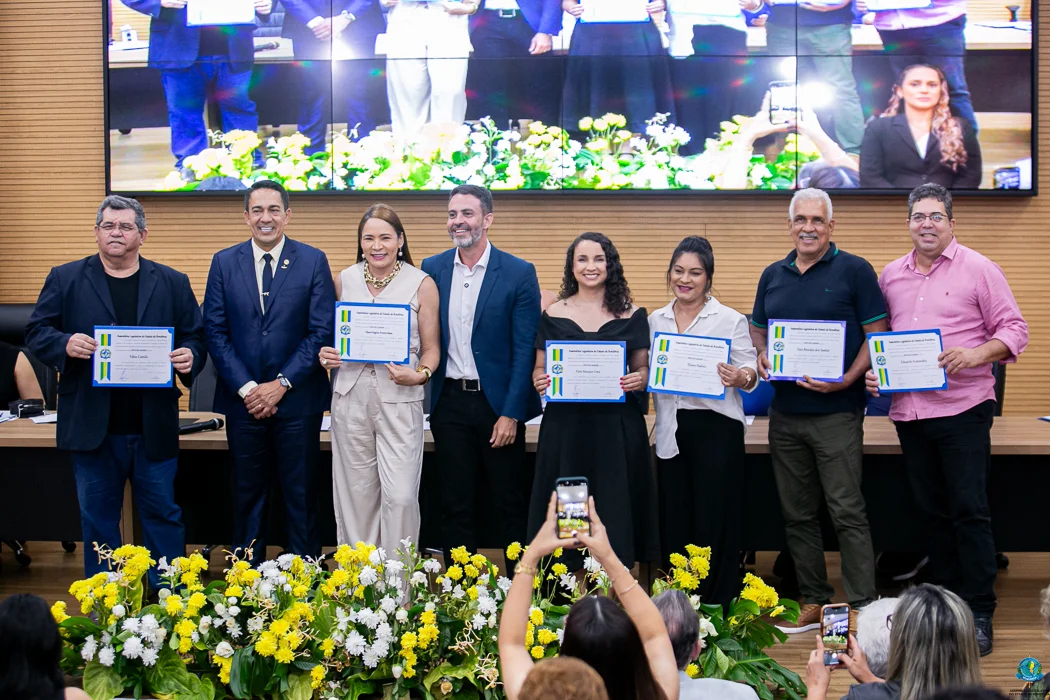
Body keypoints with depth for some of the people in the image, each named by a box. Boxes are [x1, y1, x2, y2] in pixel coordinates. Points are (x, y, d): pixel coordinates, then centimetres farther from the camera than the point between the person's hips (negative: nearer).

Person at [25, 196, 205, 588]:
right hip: (92, 426, 0)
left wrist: (189, 357, -15)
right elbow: (36, 332, 2)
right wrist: (65, 344, -18)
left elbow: (195, 336, 7)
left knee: (162, 513, 7)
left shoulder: (172, 283, 7)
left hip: (154, 427, 0)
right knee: (98, 519, 10)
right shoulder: (65, 279, 5)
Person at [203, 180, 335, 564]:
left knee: (301, 494, 5)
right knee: (248, 492, 9)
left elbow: (322, 331, -4)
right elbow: (215, 331, 2)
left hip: (297, 399, -1)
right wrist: (245, 388, -8)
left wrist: (282, 384, -10)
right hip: (242, 399, 2)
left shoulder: (313, 261, 0)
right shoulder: (224, 262, 5)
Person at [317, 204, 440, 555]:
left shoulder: (422, 284, 0)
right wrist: (326, 356, -2)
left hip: (400, 398, -3)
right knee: (356, 493, 6)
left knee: (400, 495, -8)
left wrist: (419, 375, -16)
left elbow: (431, 348, 4)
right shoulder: (345, 280, 8)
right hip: (351, 396, 3)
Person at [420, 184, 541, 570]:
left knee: (510, 502, 4)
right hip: (450, 403, 3)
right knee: (455, 503, 9)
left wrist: (511, 413, -12)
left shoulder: (519, 273, -5)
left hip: (497, 402, -3)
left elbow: (525, 350, -7)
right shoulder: (432, 269, 5)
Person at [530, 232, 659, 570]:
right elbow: (539, 368, 10)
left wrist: (638, 380, -14)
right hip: (565, 424, 0)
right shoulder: (553, 315, 7)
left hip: (617, 425, 0)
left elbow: (643, 368, 8)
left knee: (615, 505, 0)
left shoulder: (632, 315, 6)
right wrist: (540, 381, -12)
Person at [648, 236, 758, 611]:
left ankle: (717, 606, 7)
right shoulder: (655, 321, 11)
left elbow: (750, 372, -5)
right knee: (674, 518, 7)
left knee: (714, 517, -3)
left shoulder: (730, 320, -1)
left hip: (716, 426, -4)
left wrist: (740, 377, -26)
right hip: (672, 429, 4)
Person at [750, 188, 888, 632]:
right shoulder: (773, 276, 12)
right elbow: (757, 329, 21)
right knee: (797, 514, 10)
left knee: (847, 512, -6)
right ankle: (813, 601, 20)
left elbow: (877, 336, -5)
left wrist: (847, 379, -18)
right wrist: (762, 357, -1)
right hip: (785, 412, 6)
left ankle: (863, 607, -2)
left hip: (836, 412, -6)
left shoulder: (854, 271, -3)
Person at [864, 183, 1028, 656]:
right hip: (908, 409, 5)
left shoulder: (978, 270, -2)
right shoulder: (891, 276, 12)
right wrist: (873, 370, 1)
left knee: (969, 510, -6)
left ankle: (979, 613, 1)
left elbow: (1014, 329, -3)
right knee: (931, 511, 11)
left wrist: (976, 354, -19)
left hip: (962, 408, -5)